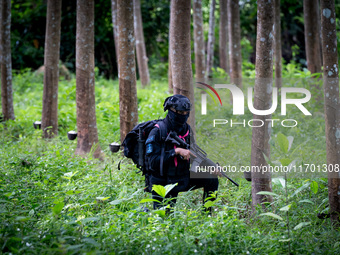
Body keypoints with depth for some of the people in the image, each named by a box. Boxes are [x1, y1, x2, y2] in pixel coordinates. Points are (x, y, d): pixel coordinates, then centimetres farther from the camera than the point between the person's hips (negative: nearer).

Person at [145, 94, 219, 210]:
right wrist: (176, 151, -32)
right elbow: (153, 162, -25)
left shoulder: (187, 130, 2)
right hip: (163, 184, -6)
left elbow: (194, 155, 11)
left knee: (212, 180, -8)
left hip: (182, 179, 6)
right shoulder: (157, 133, -18)